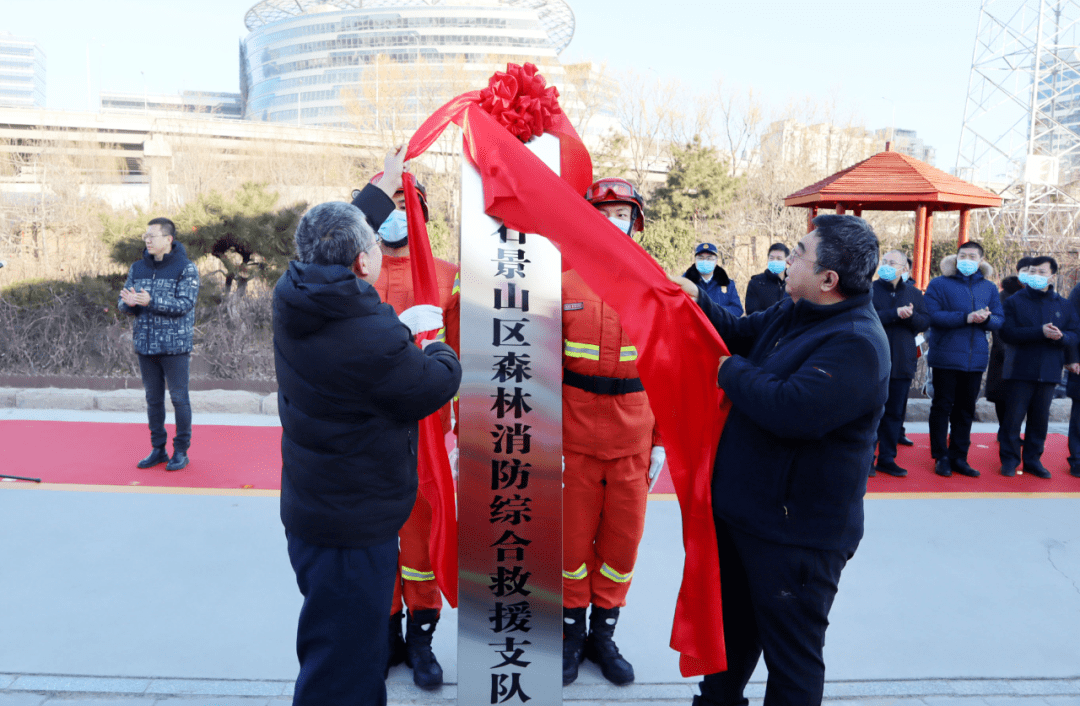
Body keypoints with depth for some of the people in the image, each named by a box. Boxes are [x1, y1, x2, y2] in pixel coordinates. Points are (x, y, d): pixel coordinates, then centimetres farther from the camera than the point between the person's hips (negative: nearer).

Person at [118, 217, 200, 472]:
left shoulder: (186, 268, -6)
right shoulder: (138, 268, 10)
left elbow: (185, 304, -16)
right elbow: (123, 303, 10)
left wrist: (151, 301, -26)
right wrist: (128, 302, -14)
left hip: (175, 346, -5)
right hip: (145, 345, 5)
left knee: (179, 398, 2)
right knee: (153, 399, 12)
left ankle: (181, 451, 12)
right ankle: (158, 449, 24)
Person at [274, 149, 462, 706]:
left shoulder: (292, 299, -4)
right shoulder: (375, 341, -29)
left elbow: (336, 234, 16)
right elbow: (439, 385, -12)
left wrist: (385, 188, 28)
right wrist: (438, 347, 10)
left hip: (306, 513, 9)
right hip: (353, 532, -9)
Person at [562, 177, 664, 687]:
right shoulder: (564, 284, -1)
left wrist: (661, 442, 3)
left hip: (633, 442, 2)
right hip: (575, 439, -1)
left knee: (623, 538, 11)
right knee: (573, 537, 10)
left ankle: (603, 632, 30)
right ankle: (572, 631, 30)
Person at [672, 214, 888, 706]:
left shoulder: (856, 345, -26)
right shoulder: (792, 314, 4)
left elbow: (791, 410, -36)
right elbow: (740, 335, 18)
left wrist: (732, 370, -20)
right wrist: (698, 301, 1)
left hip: (796, 532, -9)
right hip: (741, 510, 10)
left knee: (791, 654, 11)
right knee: (733, 626, 29)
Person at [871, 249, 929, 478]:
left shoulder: (914, 293, 11)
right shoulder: (869, 290, 0)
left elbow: (925, 322, 5)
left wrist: (910, 315, -14)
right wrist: (895, 313, -19)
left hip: (902, 362, 4)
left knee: (895, 412, 8)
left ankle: (887, 458, 17)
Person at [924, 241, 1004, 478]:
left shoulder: (989, 288, 13)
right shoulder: (939, 284, -1)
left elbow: (1000, 320, 9)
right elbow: (933, 315, -13)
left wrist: (986, 318, -13)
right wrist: (967, 318, -19)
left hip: (976, 358, 4)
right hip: (946, 357, -4)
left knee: (966, 409, 9)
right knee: (942, 406, 2)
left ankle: (959, 457, 17)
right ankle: (941, 457, 11)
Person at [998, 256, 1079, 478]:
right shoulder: (1014, 301, 2)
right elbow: (1007, 333, -11)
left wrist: (1061, 336, -16)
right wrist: (1040, 332, -20)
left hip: (1049, 372, 3)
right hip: (1020, 370, -3)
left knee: (1040, 419, 8)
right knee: (1013, 417, -1)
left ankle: (1033, 460, 19)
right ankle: (1009, 460, 9)